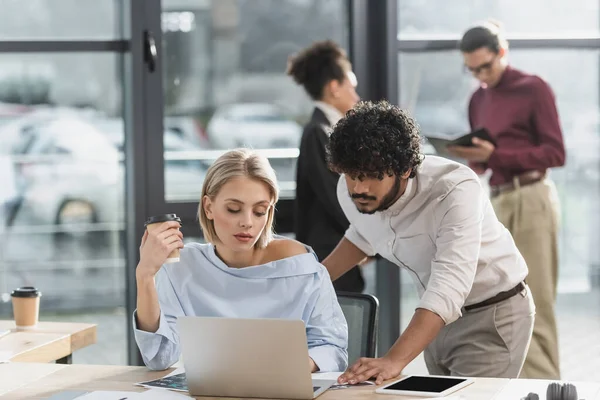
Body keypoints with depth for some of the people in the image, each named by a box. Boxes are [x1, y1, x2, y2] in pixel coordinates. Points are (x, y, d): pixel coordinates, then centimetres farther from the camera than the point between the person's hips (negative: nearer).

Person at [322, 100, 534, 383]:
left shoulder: (457, 191, -33)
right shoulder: (351, 191, -12)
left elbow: (448, 288, -45)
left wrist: (394, 361, -55)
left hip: (491, 316, -6)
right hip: (437, 317, 7)